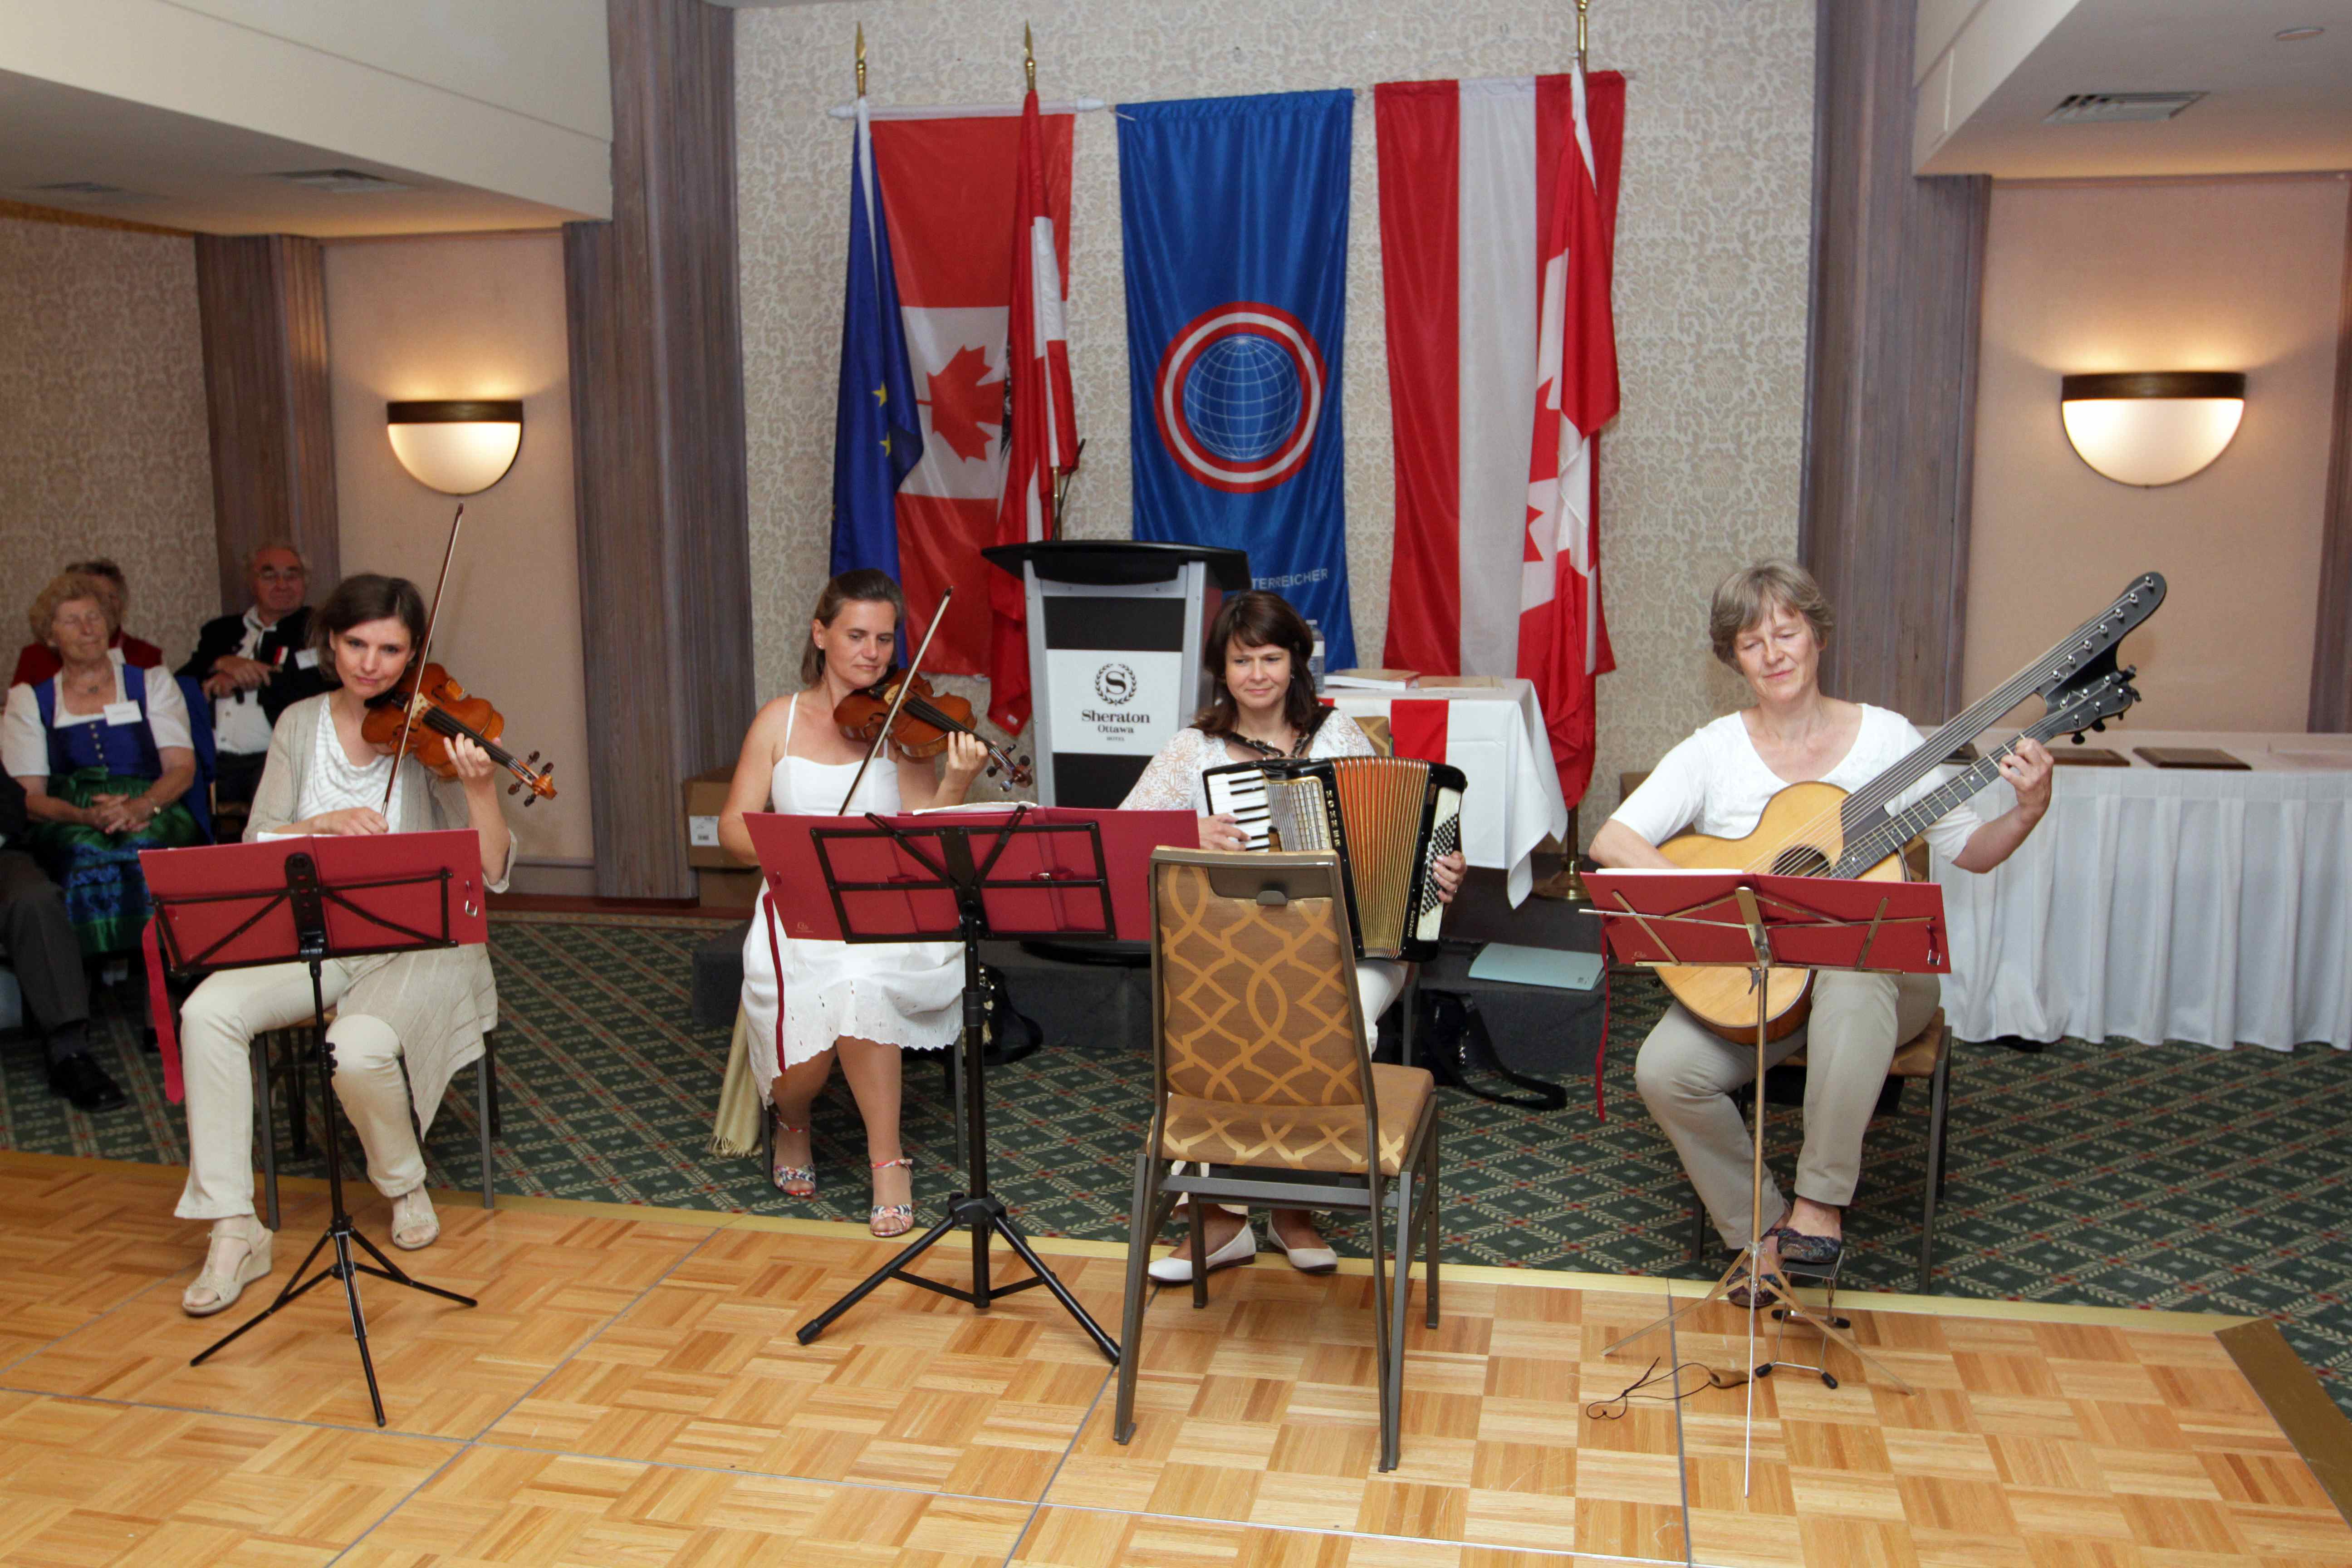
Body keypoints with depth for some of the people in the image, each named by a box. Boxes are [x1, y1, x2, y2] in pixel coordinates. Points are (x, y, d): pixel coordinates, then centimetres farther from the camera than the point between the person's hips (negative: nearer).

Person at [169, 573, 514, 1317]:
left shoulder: (432, 734, -8)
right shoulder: (301, 725, 5)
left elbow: (490, 872, -15)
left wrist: (481, 792, -34)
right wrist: (326, 823, -20)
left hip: (417, 944, -4)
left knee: (359, 1048, -32)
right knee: (208, 1012, -22)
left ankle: (406, 1187, 2)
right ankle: (234, 1232, -12)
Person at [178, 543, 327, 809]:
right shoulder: (220, 630, 26)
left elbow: (319, 685, -4)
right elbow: (182, 683, 13)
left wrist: (245, 682, -2)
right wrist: (222, 663, -6)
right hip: (213, 760, 3)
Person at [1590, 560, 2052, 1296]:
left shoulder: (1886, 737, 3)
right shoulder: (1715, 750, 1)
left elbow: (1970, 851, 5)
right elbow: (1612, 840, -9)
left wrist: (2028, 813, -15)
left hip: (1878, 970, -1)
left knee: (1853, 973, -39)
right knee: (1664, 1069, -25)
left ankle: (1821, 1202, -28)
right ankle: (1760, 1229, -2)